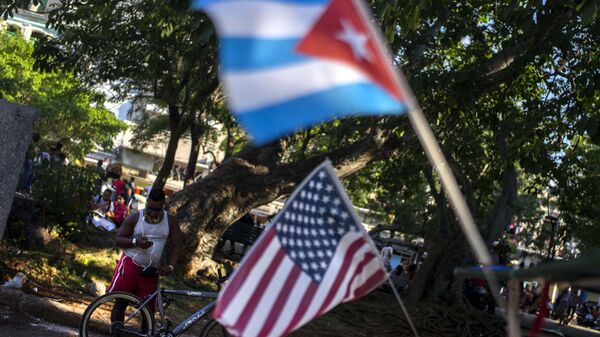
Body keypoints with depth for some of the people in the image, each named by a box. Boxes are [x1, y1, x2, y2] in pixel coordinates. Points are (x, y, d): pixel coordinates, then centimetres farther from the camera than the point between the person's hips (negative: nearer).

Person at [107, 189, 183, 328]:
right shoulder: (135, 218, -3)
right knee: (120, 302, -5)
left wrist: (170, 266, -13)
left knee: (148, 309, 2)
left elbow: (176, 245, 1)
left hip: (151, 270, 2)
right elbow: (118, 239, -1)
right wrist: (136, 241, -20)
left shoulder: (170, 221, 2)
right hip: (130, 264, -2)